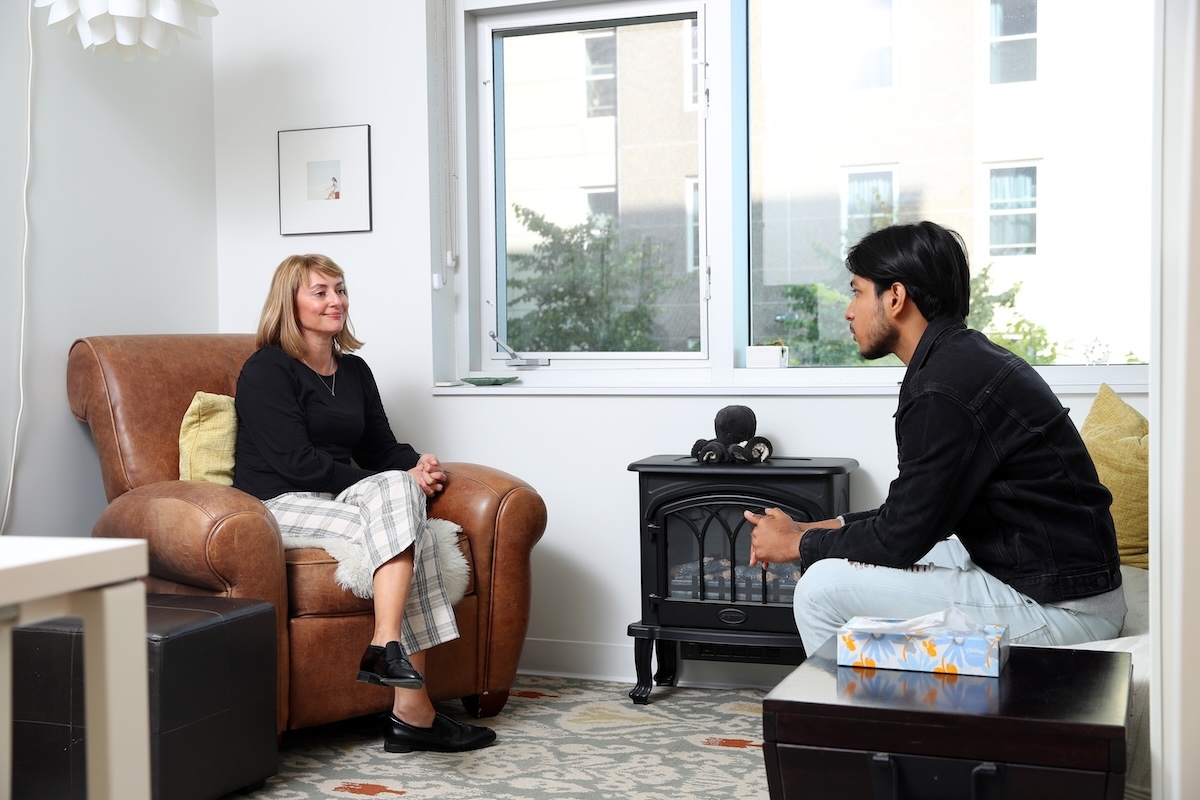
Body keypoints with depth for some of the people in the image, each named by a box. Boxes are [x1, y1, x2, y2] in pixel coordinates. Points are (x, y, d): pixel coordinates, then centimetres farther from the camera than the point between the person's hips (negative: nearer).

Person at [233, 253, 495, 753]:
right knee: (395, 494, -30)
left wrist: (415, 465, -7)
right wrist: (395, 483, -19)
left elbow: (381, 450, 18)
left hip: (339, 501, 6)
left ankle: (387, 646, -36)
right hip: (279, 506, -6)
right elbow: (296, 462, -15)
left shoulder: (354, 371, 18)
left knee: (398, 486, -27)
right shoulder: (267, 370, -5)